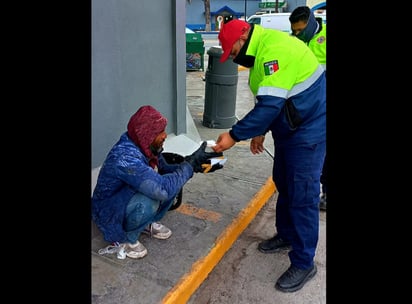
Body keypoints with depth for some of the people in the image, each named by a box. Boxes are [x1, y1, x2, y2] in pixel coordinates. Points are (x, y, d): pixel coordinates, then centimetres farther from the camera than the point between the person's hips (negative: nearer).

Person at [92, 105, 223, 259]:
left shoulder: (145, 145, -12)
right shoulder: (125, 157, -37)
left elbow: (164, 169, 2)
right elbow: (163, 189, -43)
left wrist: (196, 166, -13)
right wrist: (190, 164, -32)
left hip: (130, 196, 8)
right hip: (109, 212, -8)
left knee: (172, 181, -7)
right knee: (150, 200, -35)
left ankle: (148, 223, 12)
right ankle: (124, 238, -5)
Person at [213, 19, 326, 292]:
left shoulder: (274, 49, -24)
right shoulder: (264, 50, 10)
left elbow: (270, 105, -30)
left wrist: (234, 135, -25)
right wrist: (260, 132, 17)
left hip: (309, 129, -10)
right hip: (289, 128, 10)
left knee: (302, 195, -5)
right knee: (283, 184, 19)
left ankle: (304, 264, 10)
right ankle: (286, 235, 38)